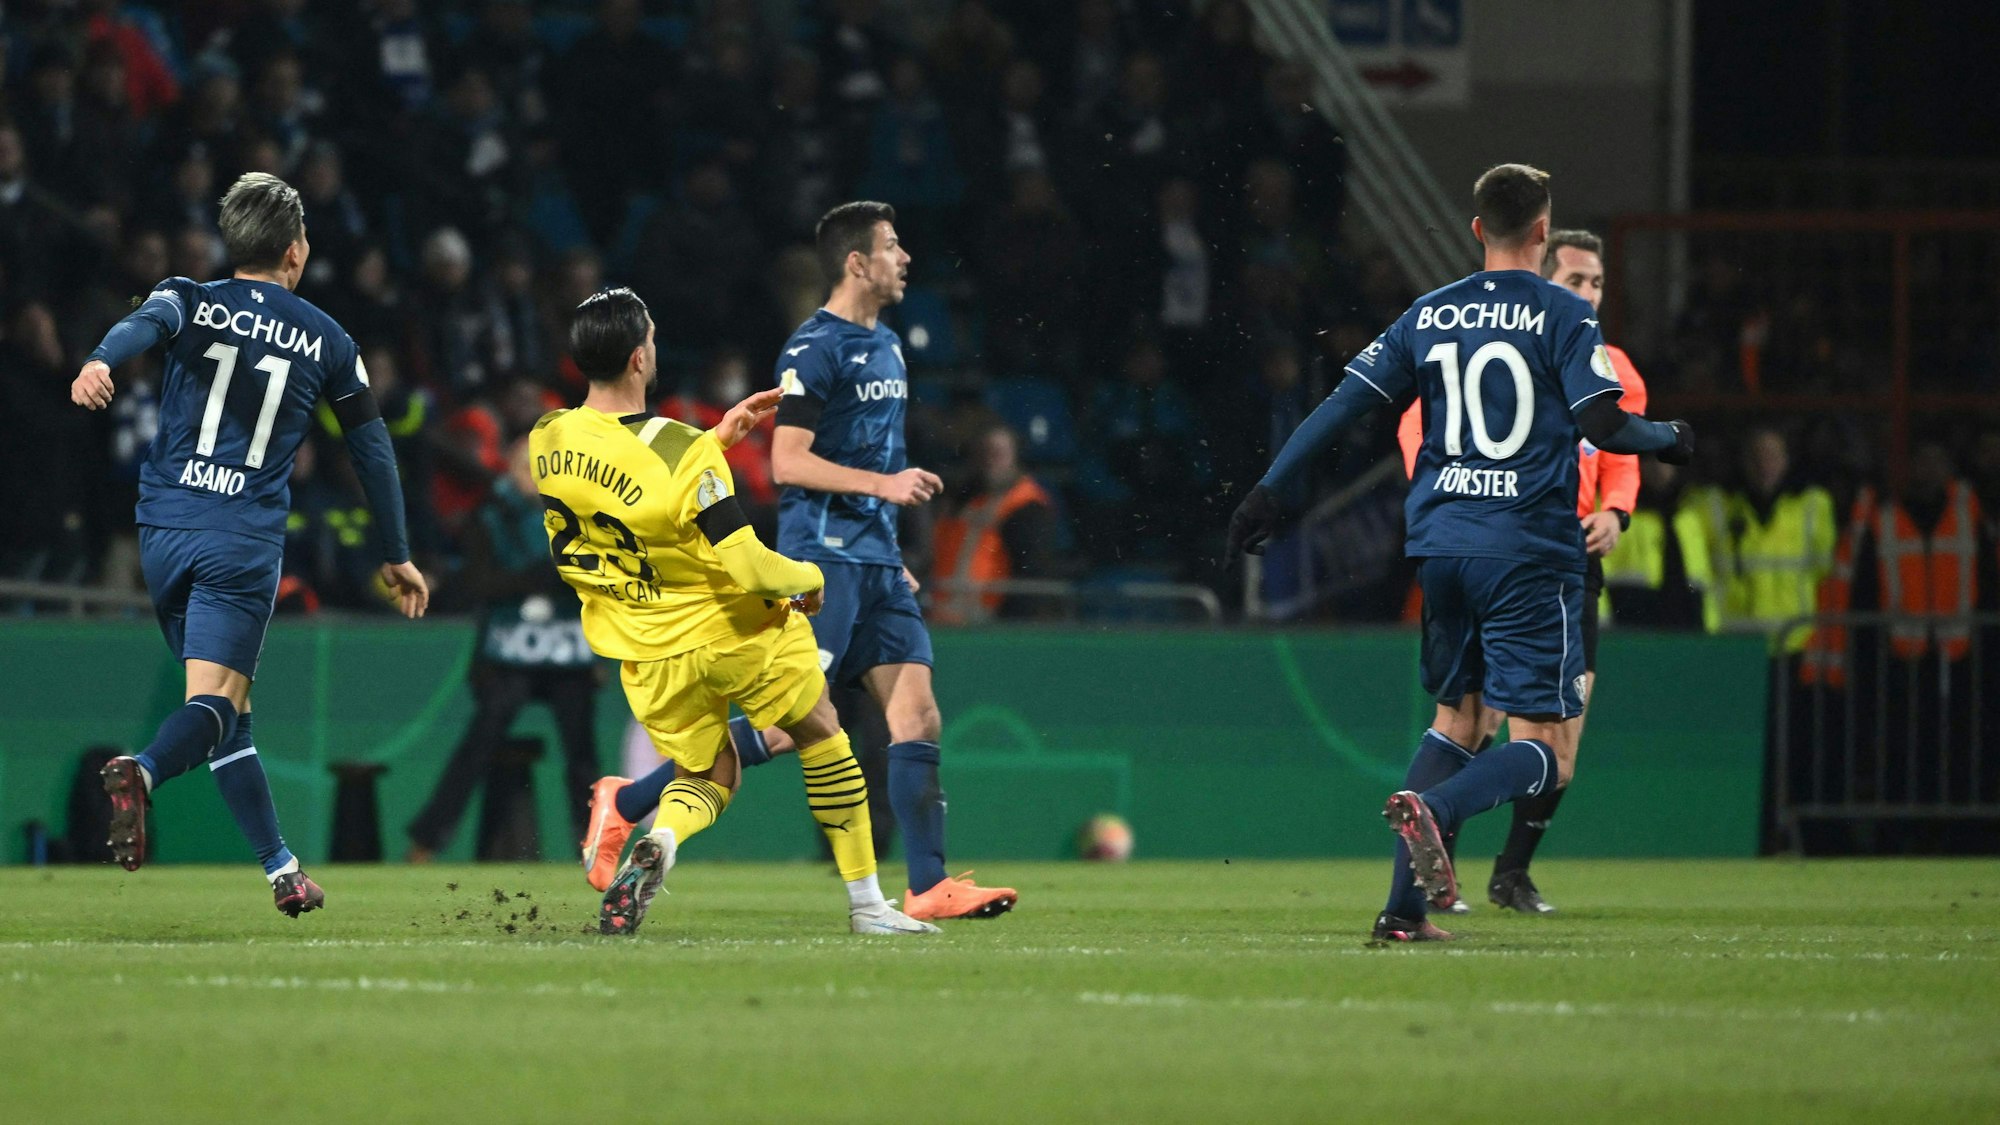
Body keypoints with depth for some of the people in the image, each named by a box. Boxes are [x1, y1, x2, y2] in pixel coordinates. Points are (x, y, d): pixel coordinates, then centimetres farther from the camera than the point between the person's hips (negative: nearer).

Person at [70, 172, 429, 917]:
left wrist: (100, 362, -41)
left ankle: (282, 871, 16)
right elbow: (372, 449, 15)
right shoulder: (324, 341, 9)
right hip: (245, 541, -3)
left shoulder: (190, 303, 7)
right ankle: (142, 772, -44)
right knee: (214, 703, -12)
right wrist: (396, 557, 26)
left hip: (164, 534, 3)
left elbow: (145, 324, -18)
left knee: (228, 711, 13)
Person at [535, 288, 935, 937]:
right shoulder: (683, 453, -26)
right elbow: (745, 567, -24)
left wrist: (717, 438, 11)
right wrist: (809, 579, -4)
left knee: (709, 778, 20)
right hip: (731, 631, -5)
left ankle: (658, 836, -15)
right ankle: (866, 903, 23)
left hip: (647, 656, 5)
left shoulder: (546, 441, -8)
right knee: (822, 739, 18)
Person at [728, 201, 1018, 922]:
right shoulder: (815, 350, -10)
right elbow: (788, 462, -16)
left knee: (917, 716, -2)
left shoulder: (886, 346, 18)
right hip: (821, 557, -9)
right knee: (790, 725, -12)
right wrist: (883, 483, -21)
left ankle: (928, 887, -4)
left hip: (875, 561, 9)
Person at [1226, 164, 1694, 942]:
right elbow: (1603, 426, -11)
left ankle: (1403, 909, 9)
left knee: (1457, 717, 20)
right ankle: (1431, 807, -33)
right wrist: (1669, 439, 9)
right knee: (1546, 752, -4)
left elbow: (1346, 404, 6)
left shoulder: (1429, 316, 9)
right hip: (1529, 550, -5)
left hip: (1440, 547, 5)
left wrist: (1271, 490, 11)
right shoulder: (1563, 315, -4)